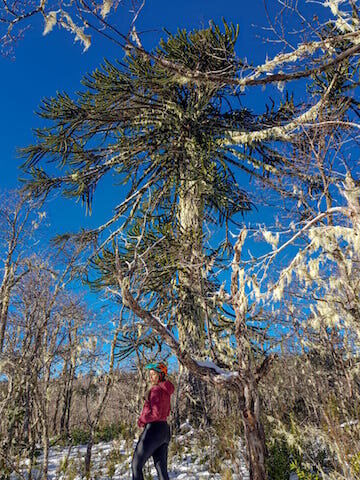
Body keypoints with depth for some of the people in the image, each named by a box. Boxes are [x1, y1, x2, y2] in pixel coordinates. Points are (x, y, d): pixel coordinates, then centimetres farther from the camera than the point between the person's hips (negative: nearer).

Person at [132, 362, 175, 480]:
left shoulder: (156, 390, -15)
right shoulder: (166, 391, 12)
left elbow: (156, 414, -22)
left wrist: (142, 420, -6)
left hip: (153, 430, -9)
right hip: (165, 431, 9)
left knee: (136, 465, 6)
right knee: (162, 469, 12)